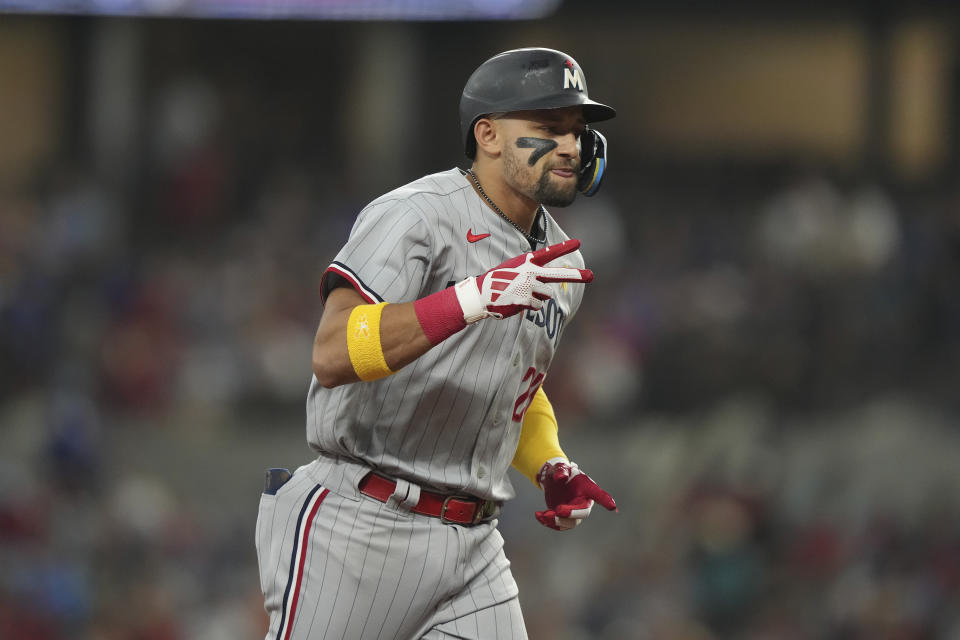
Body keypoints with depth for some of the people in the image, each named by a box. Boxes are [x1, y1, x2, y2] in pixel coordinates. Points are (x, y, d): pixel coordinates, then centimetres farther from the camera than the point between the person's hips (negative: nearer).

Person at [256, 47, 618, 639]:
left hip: (472, 546, 7)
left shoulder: (560, 265, 14)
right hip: (360, 526, -7)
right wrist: (474, 297, -35)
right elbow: (333, 356, -27)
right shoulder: (416, 216, -12)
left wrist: (551, 468, 12)